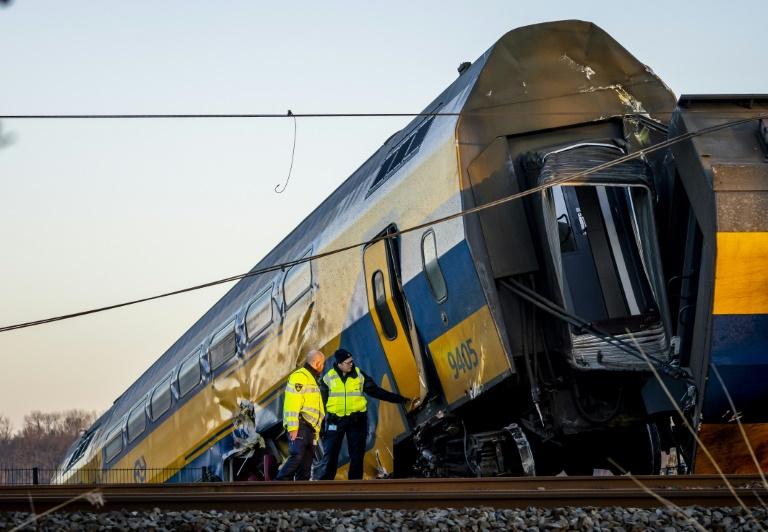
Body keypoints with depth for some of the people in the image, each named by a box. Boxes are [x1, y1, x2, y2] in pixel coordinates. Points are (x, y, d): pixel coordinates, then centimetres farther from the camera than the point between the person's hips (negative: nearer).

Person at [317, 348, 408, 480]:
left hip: (356, 420, 2)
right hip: (335, 420, -2)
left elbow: (375, 391, 5)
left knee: (357, 455, 4)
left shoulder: (359, 376, 2)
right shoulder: (328, 378, -1)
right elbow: (321, 401, 3)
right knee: (330, 454, -4)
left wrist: (399, 399, 2)